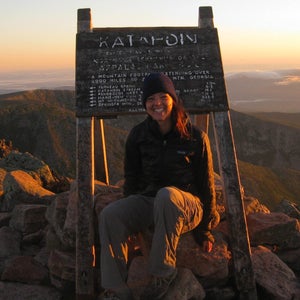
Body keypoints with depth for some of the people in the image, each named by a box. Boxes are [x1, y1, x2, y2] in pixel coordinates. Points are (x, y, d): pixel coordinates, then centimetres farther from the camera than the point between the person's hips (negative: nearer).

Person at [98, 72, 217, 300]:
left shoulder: (195, 137, -5)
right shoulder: (138, 135, 3)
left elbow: (206, 185, 2)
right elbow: (131, 177, 15)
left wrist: (204, 230, 4)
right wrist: (132, 215, 13)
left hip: (187, 205, -3)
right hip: (148, 201, 4)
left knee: (166, 195, -39)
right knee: (110, 215, -26)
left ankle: (163, 273, -24)